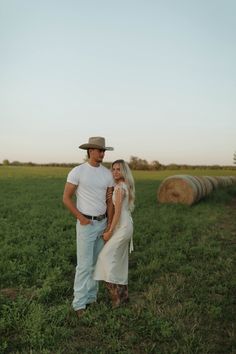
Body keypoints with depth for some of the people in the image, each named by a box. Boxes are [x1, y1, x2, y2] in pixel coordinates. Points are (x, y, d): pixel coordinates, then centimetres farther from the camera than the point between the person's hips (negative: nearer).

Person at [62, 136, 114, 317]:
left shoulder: (107, 173, 3)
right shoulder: (77, 171, -12)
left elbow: (110, 201, 6)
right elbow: (66, 198, -10)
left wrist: (109, 226, 2)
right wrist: (81, 218, -14)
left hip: (102, 223, 5)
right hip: (86, 224, -5)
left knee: (97, 263, 13)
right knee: (84, 265, -3)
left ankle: (91, 296, 28)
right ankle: (79, 302, 10)